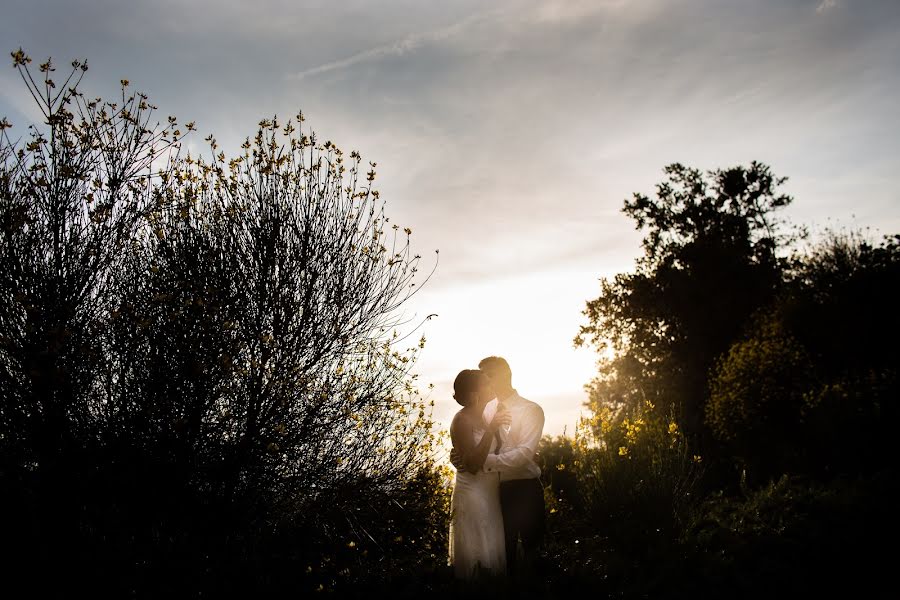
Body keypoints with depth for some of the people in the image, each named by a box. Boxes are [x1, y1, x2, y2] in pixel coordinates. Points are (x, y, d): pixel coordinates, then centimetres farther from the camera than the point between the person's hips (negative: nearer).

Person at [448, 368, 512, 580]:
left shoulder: (481, 417, 11)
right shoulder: (462, 420, -15)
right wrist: (491, 430, -29)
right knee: (477, 557, -1)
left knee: (492, 551, 13)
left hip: (488, 492, 9)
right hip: (472, 494, -9)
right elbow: (473, 464, -23)